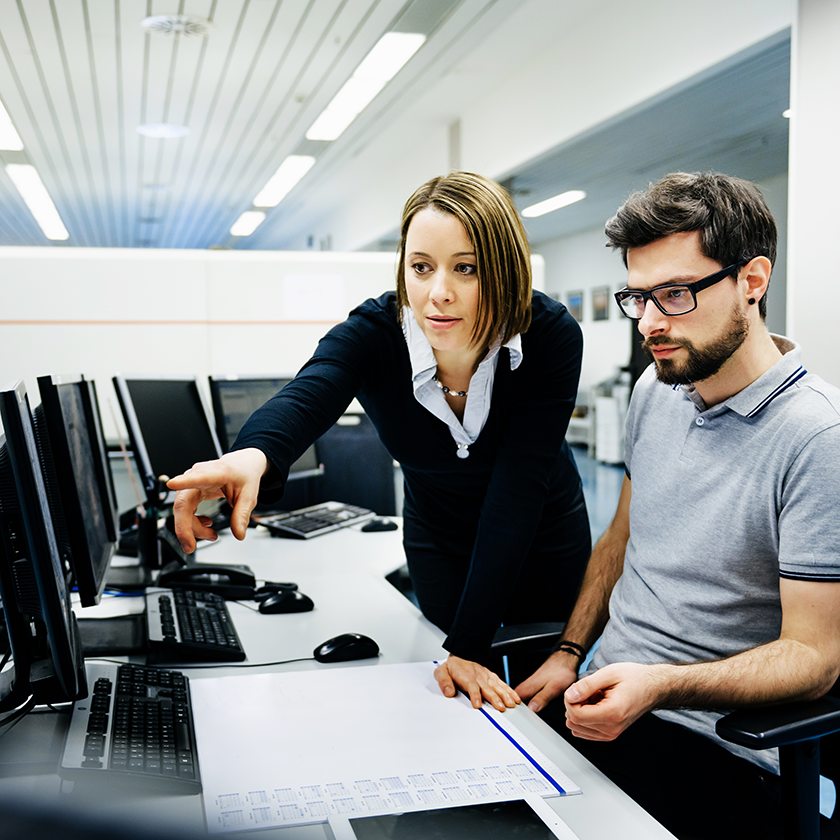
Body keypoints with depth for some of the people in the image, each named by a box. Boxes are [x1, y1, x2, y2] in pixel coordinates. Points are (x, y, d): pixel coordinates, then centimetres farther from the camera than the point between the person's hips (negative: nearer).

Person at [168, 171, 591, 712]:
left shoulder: (553, 337, -29)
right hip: (438, 540, 1)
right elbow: (306, 399, -48)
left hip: (544, 539, 0)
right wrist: (254, 454, -73)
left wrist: (469, 646, -36)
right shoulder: (371, 334, -27)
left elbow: (517, 490, -33)